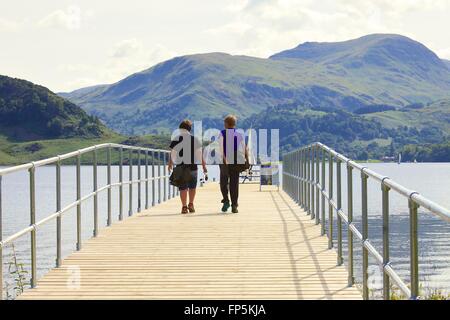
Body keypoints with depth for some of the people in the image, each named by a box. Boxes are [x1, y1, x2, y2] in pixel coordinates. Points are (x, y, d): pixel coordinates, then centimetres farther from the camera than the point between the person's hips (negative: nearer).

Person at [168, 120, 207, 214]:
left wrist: (170, 165, 13)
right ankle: (191, 204, 16)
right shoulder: (195, 139, 1)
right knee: (192, 186, 17)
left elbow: (172, 154, 0)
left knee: (183, 188, 4)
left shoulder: (175, 139, -1)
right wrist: (204, 166, 5)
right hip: (193, 166, 1)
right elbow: (200, 154, 0)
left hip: (181, 167, -1)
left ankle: (184, 206, 0)